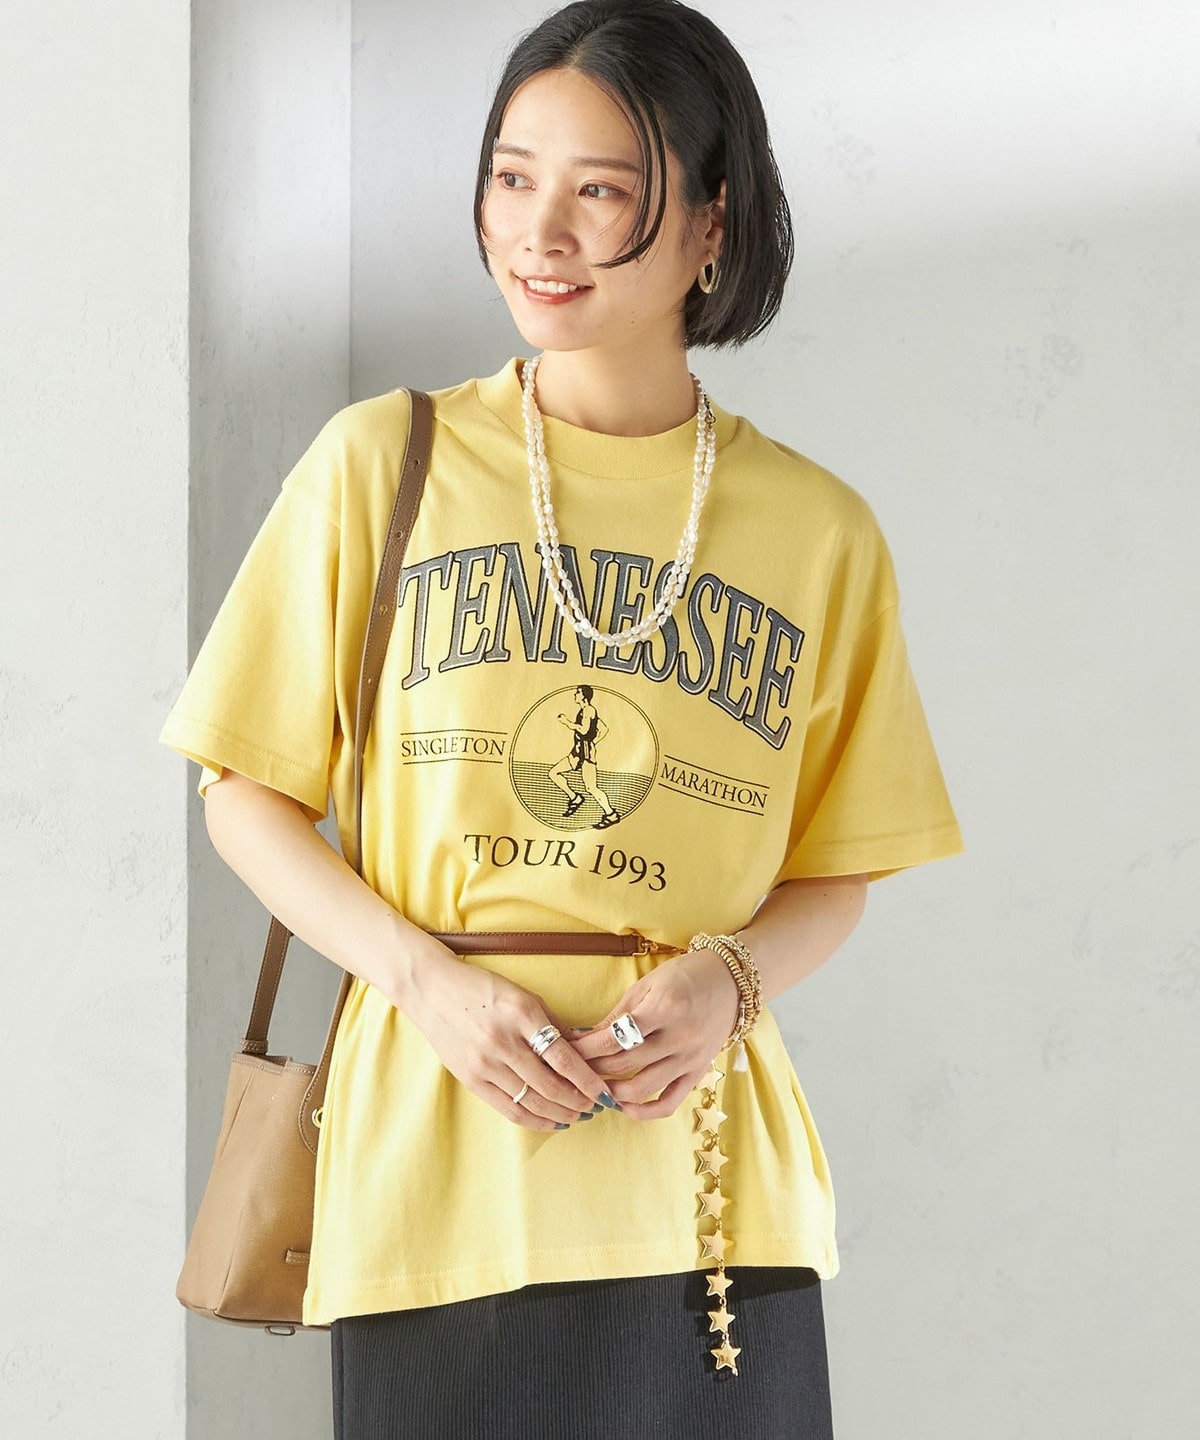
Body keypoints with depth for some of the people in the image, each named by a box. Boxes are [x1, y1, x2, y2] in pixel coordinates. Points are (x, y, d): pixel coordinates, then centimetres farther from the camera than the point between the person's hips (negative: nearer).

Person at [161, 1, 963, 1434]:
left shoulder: (820, 534, 6)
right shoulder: (381, 464, 3)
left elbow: (834, 871, 12)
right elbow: (248, 796, 5)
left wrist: (728, 980, -9)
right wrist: (432, 985, -10)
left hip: (705, 1182, 1)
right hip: (434, 1162, -1)